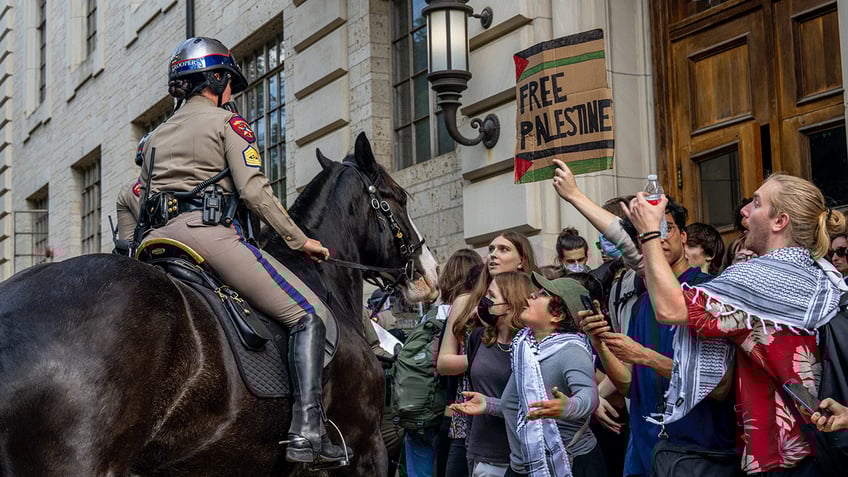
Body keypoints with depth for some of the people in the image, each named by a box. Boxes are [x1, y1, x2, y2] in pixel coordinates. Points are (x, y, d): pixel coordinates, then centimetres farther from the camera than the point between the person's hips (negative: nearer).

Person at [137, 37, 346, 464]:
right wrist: (301, 242, 1)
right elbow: (254, 192, -5)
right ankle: (307, 432, -18)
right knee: (309, 314, -5)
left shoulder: (156, 135, 26)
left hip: (156, 237, 7)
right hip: (209, 232, -7)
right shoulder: (228, 122, 5)